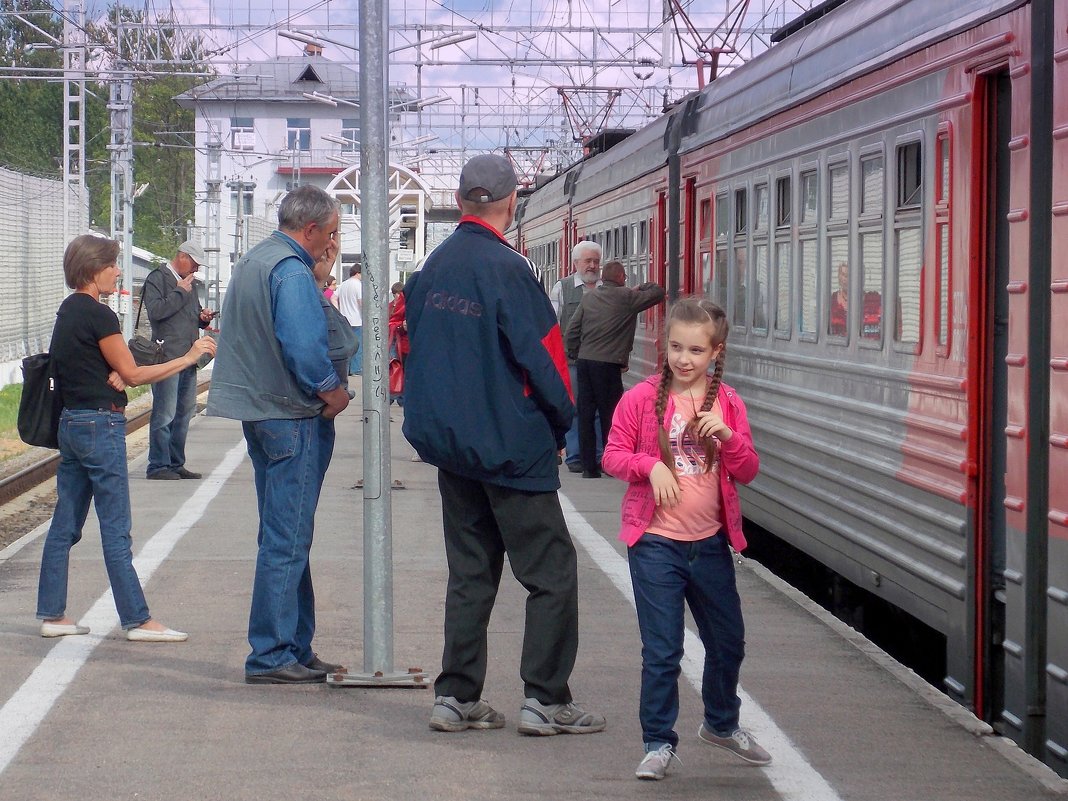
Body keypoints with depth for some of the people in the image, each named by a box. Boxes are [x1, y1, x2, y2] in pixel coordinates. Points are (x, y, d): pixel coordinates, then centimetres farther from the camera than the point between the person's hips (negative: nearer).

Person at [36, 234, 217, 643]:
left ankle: (51, 614, 13)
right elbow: (134, 374, -10)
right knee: (116, 530, -5)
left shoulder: (68, 311, 13)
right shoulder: (97, 314, -14)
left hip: (71, 422, 9)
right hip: (100, 425, -9)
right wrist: (189, 358, -6)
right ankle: (137, 620, -1)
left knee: (65, 524, 10)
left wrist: (110, 375, -1)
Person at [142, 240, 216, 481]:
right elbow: (156, 311, -17)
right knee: (164, 414, -9)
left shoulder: (190, 283, 22)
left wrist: (203, 318, 10)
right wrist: (181, 292, -12)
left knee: (184, 414, 11)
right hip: (168, 357, -9)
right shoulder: (157, 278, -3)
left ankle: (176, 464, 18)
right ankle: (158, 467, -5)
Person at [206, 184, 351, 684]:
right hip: (293, 418, -10)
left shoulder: (252, 262, 15)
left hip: (259, 413, 10)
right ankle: (272, 656, -3)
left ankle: (294, 647, 22)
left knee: (284, 536, 15)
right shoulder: (292, 271, -16)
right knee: (286, 540, -6)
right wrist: (334, 392, -10)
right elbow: (304, 348, -26)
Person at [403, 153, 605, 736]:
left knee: (470, 572, 14)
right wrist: (561, 422, 0)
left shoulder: (432, 268, 7)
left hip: (450, 443, 8)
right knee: (551, 572, 0)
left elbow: (416, 347, 14)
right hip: (511, 448, -7)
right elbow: (541, 356, -15)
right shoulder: (506, 270, -16)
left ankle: (456, 697, 13)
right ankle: (545, 700, -2)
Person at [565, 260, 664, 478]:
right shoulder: (626, 297, -5)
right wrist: (642, 288, 21)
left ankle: (589, 466, 9)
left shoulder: (589, 297, 10)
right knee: (610, 416, 3)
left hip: (584, 362, 5)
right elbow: (658, 293, 3)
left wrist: (574, 355, 19)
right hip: (608, 364, -5)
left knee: (586, 415, 7)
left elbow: (572, 331, 10)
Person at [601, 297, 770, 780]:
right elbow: (613, 456, -3)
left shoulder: (728, 404, 3)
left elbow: (748, 472, 3)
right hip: (655, 542, -4)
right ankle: (658, 744, 8)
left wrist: (728, 436, -16)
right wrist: (650, 465, -21)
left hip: (710, 542, 4)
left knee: (728, 641, 17)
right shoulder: (642, 399, -6)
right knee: (661, 650, -4)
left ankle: (721, 724, 40)